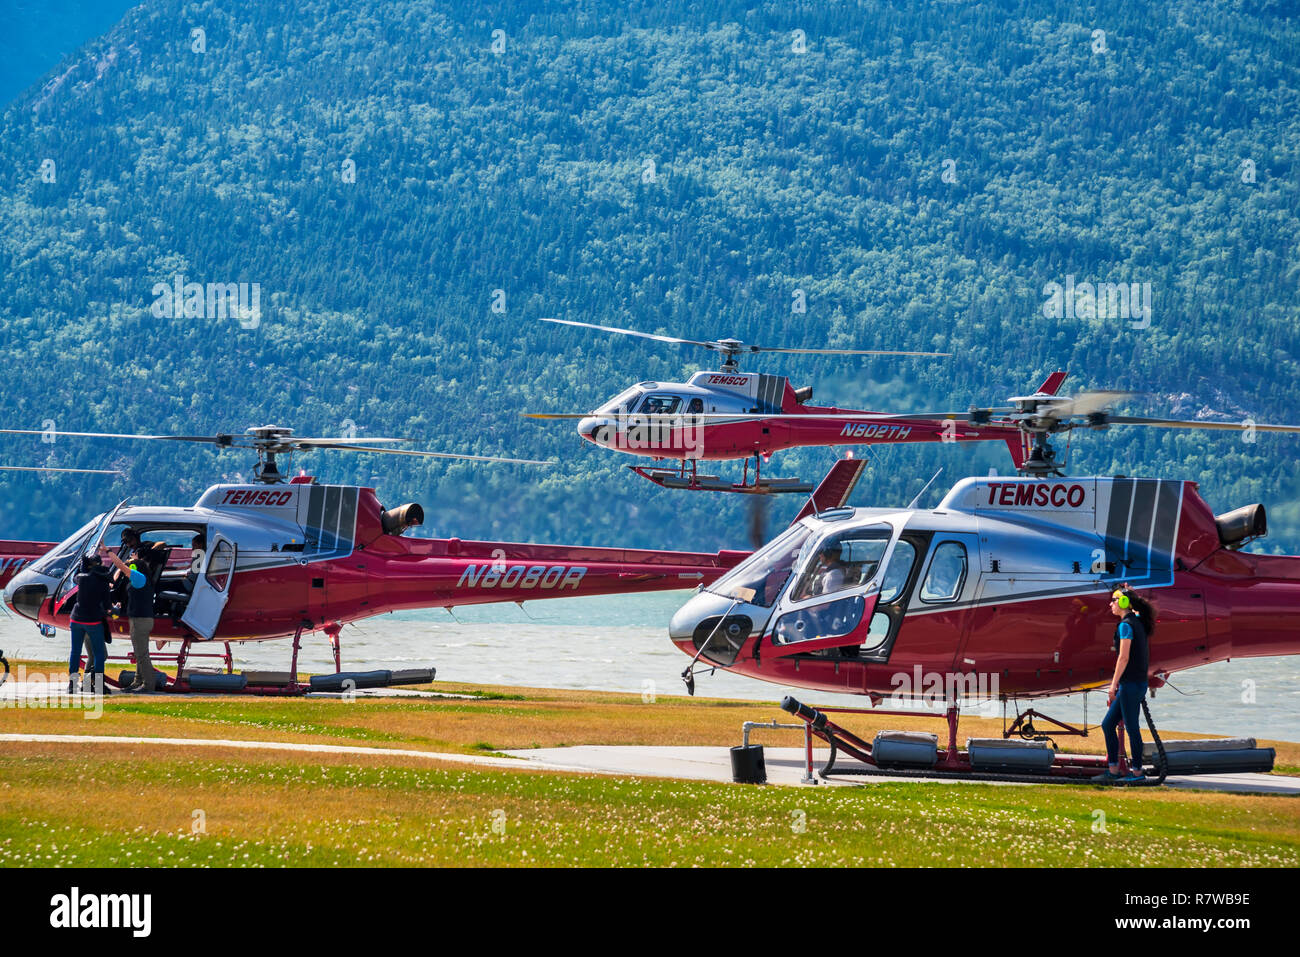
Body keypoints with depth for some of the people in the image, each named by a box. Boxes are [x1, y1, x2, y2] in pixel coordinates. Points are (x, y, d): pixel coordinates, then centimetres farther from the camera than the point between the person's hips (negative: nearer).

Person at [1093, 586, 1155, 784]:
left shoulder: (1126, 625, -13)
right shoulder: (1138, 624, 15)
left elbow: (1124, 657, -18)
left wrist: (1114, 684, -14)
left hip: (1131, 684, -9)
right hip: (1139, 683, 9)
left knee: (1131, 728, -1)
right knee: (1108, 724, 12)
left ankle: (1136, 771, 5)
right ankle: (1112, 770, 12)